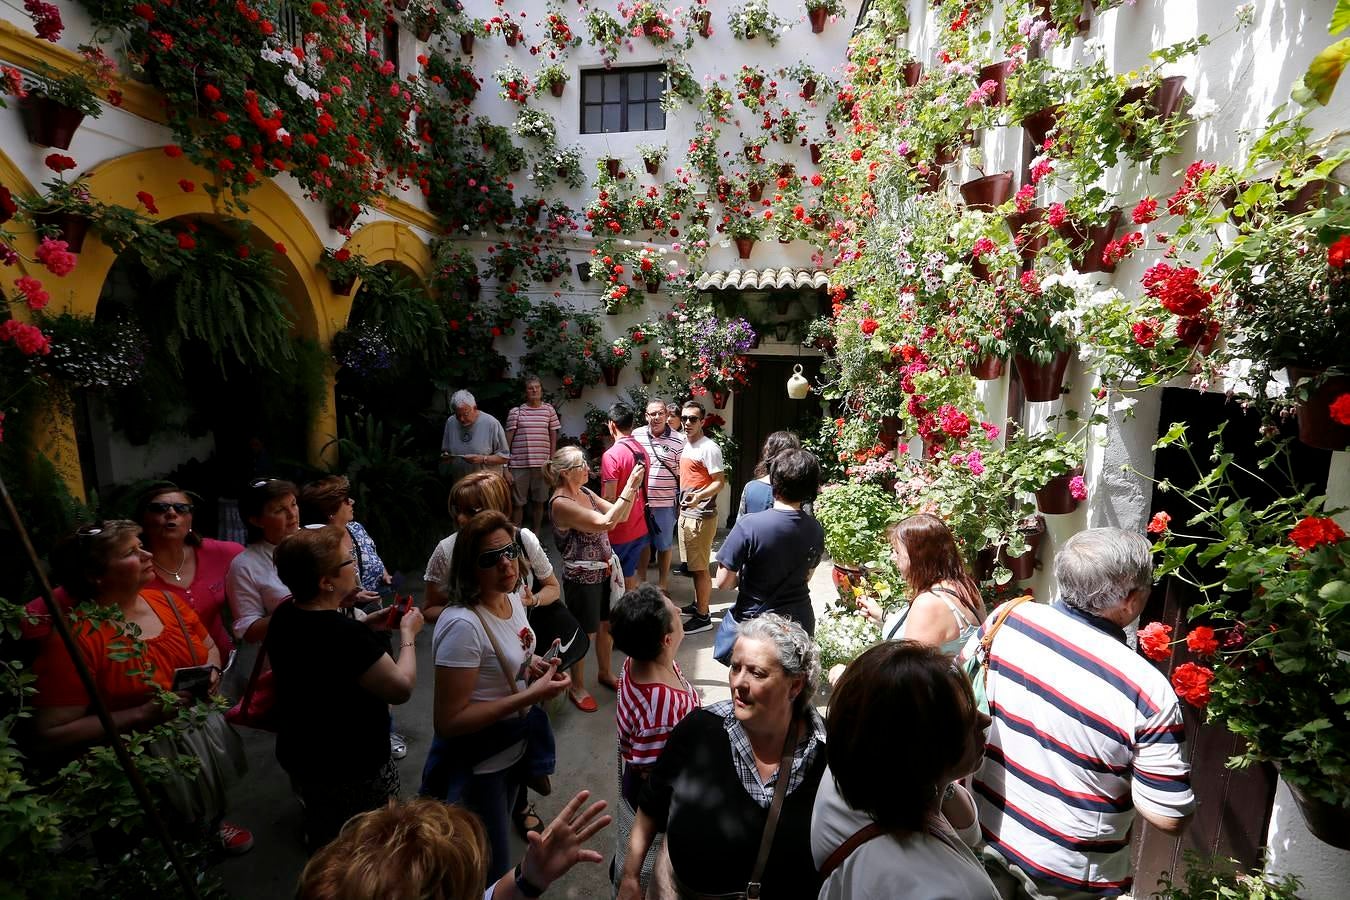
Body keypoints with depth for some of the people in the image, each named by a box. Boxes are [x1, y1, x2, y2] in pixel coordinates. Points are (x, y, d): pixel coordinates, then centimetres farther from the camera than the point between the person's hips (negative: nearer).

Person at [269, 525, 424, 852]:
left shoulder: (284, 617, -7)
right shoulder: (347, 635, -35)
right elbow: (401, 688, -26)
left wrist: (366, 626, 1)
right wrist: (408, 634, -14)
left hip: (298, 758, 8)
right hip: (353, 772, -7)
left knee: (323, 846, 29)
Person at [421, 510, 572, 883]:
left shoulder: (512, 599, -5)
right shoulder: (463, 625, -31)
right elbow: (447, 721, -28)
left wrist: (531, 667, -7)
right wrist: (530, 695, -31)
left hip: (513, 749, 8)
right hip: (477, 766, -8)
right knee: (491, 877, 13)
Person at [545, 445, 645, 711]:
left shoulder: (585, 492, 1)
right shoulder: (560, 503, -23)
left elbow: (620, 516, 5)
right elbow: (605, 523, -31)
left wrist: (633, 488, -10)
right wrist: (629, 487, -30)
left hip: (603, 571, 7)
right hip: (581, 578, -7)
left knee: (605, 626, 22)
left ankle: (604, 673, 44)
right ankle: (577, 688, 32)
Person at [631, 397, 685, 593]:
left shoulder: (678, 440, -6)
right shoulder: (636, 435, 1)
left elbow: (682, 475, -2)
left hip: (665, 503, -2)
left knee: (664, 544, 11)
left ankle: (663, 583, 28)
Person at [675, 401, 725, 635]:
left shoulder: (709, 448, -15)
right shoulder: (685, 445, 13)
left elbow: (720, 482, -18)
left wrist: (699, 497, -33)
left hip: (701, 516, -9)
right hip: (685, 513, 9)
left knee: (700, 568, -2)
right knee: (693, 565, 18)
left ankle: (703, 617, 8)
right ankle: (698, 604, 33)